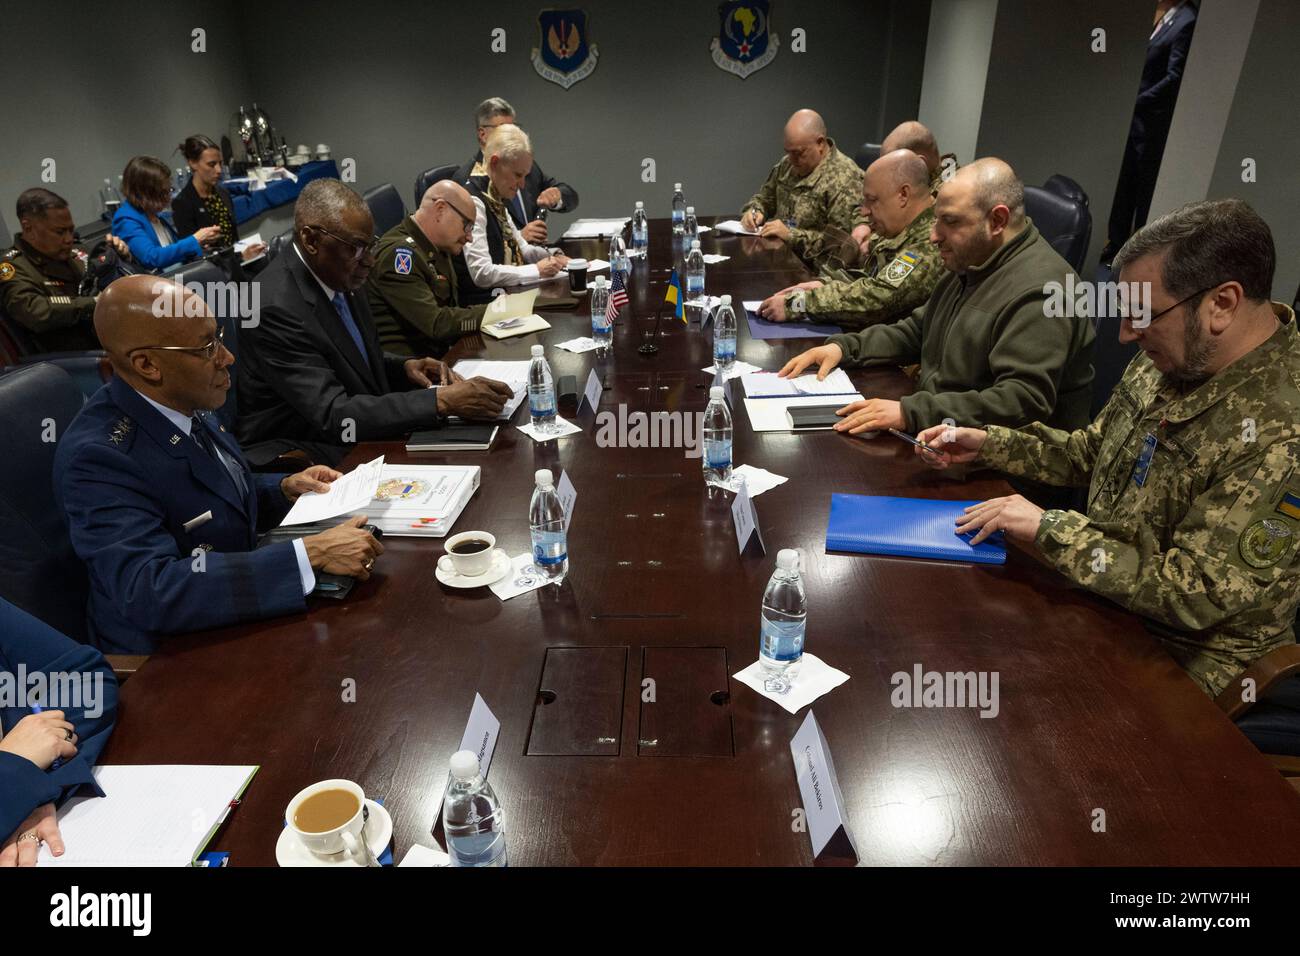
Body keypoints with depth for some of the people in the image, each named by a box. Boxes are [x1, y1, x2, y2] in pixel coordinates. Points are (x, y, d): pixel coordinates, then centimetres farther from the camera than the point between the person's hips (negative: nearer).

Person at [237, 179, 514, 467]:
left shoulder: (338, 278, 2)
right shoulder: (276, 307, -23)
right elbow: (333, 416, -27)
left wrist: (404, 367, -5)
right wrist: (440, 401, -33)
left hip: (357, 442, 8)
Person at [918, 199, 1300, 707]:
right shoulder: (1176, 354, -3)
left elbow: (1192, 597, -28)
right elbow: (1092, 451, 11)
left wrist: (1049, 528, -25)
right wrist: (988, 444, -1)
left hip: (1177, 651, -7)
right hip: (1101, 588, 7)